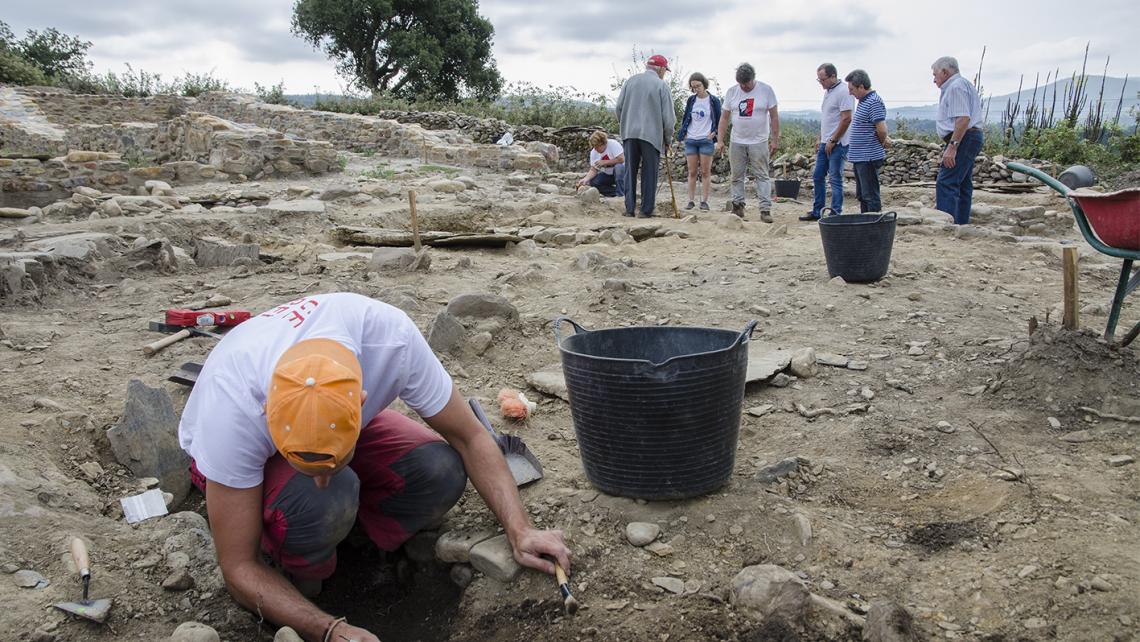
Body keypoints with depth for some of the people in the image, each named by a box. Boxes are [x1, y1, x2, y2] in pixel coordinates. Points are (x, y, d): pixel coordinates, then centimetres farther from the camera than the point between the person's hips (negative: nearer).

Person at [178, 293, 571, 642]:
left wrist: (519, 531, -27)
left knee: (440, 473, -25)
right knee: (323, 504, -37)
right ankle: (303, 582, -6)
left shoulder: (390, 337, -37)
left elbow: (469, 439, -20)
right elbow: (238, 568, -29)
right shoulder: (232, 408, -41)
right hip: (245, 454, -3)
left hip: (343, 422, 3)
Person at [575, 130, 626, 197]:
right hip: (607, 174, 5)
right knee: (592, 182, -19)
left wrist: (604, 162, -26)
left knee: (619, 166, -38)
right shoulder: (593, 152, -6)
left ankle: (620, 193, -24)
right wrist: (585, 179, -27)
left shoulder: (613, 144, -21)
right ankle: (616, 192, -10)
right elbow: (593, 170, -8)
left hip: (621, 171, -5)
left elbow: (621, 159, -29)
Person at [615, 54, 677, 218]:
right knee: (649, 174, 4)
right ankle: (646, 210, 4)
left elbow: (618, 108, 9)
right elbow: (668, 116, -4)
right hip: (652, 134, -3)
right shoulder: (662, 85, -2)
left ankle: (629, 209, 8)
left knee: (630, 172, 9)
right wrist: (668, 136, 10)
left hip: (630, 133, 3)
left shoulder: (630, 81, 8)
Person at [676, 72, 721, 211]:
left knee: (705, 172, -1)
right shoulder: (691, 100, 9)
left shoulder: (714, 100, 0)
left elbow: (719, 120, 5)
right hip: (690, 140, 3)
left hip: (706, 140, -3)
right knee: (692, 172, 4)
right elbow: (685, 118, 15)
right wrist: (683, 133, 4)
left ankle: (704, 201, 3)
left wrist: (714, 133, -5)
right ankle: (691, 201, 7)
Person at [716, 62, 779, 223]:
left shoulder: (766, 90, -2)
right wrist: (720, 140, 2)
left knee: (762, 176, -4)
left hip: (759, 142, -3)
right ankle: (738, 206, 16)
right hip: (736, 142, 3)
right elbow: (725, 118, 8)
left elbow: (774, 116, -1)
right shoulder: (732, 92, 5)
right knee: (737, 176, 6)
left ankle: (765, 209, -5)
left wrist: (775, 139, -5)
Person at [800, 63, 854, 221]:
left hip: (837, 144, -9)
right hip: (825, 143, 9)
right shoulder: (827, 92, 15)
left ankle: (835, 213, 2)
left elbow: (846, 119, -19)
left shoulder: (843, 92, -14)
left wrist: (832, 141, -17)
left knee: (835, 179, -5)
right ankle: (817, 211, 20)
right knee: (818, 177, 11)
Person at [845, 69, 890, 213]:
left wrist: (882, 142, -5)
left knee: (870, 196, -4)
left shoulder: (874, 102, -17)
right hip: (859, 158, 10)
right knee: (862, 195, 17)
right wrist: (884, 141, 13)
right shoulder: (863, 101, 15)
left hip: (868, 158, -10)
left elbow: (882, 130, -24)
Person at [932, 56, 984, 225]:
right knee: (962, 185, 12)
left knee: (946, 184, -18)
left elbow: (963, 118, -22)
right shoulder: (962, 84, 25)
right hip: (971, 139, 11)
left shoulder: (956, 86, -10)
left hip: (962, 139, -11)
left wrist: (952, 146, -26)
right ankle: (961, 224, 16)